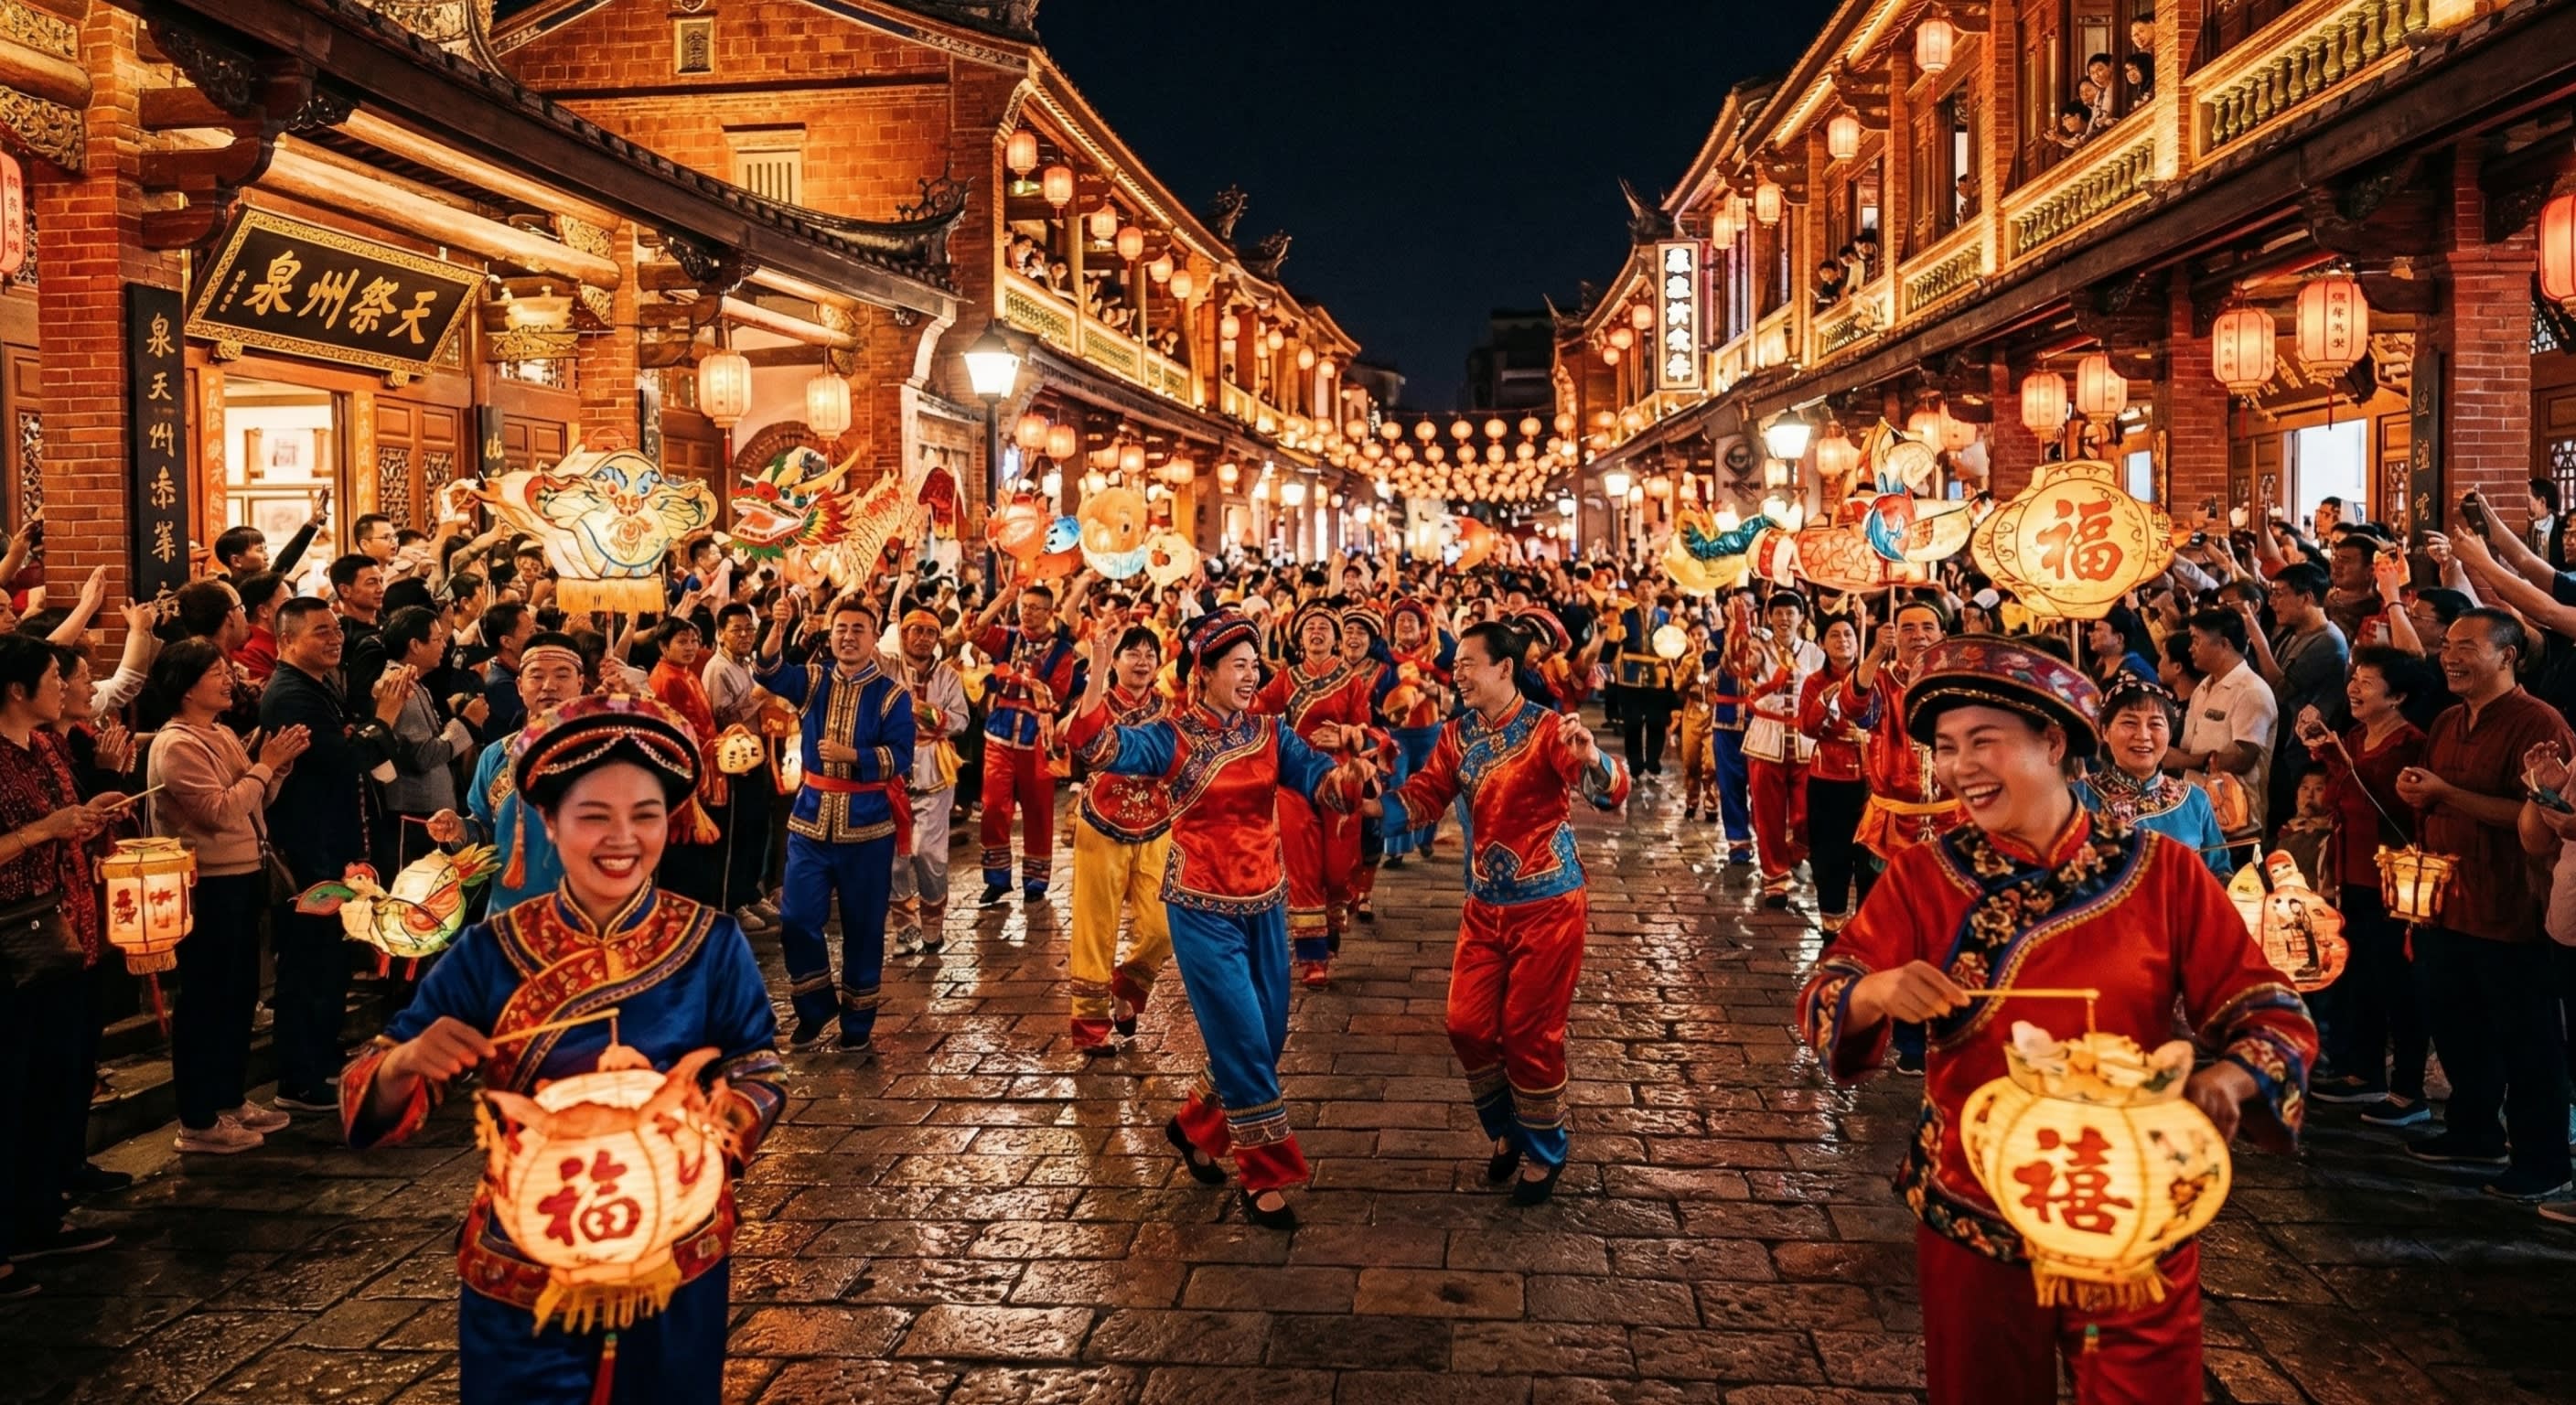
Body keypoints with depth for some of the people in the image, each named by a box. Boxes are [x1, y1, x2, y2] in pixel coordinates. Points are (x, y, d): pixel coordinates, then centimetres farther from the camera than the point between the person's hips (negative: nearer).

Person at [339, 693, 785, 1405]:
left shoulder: (713, 944, -9)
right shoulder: (490, 952, -9)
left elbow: (757, 1073, -4)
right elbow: (375, 1099, -8)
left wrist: (707, 1136, -25)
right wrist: (409, 1061, -30)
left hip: (677, 1262, 1)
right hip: (520, 1269, 0)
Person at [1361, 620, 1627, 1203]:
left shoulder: (1545, 728, -16)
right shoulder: (1459, 734, 2)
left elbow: (1611, 793, -28)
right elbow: (1424, 794, 2)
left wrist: (1590, 758, -50)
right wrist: (1364, 802, -15)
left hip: (1546, 905, -6)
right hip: (1486, 903, 6)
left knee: (1530, 1034, 2)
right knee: (1468, 1024, 7)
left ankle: (1544, 1154, 24)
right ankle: (1508, 1131, 32)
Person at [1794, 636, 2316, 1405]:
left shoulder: (2164, 871, -8)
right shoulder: (1923, 875, -5)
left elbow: (2274, 1015, -6)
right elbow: (1820, 997, -11)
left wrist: (2229, 1077, -28)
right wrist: (1876, 992, -34)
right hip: (1971, 1224, 1)